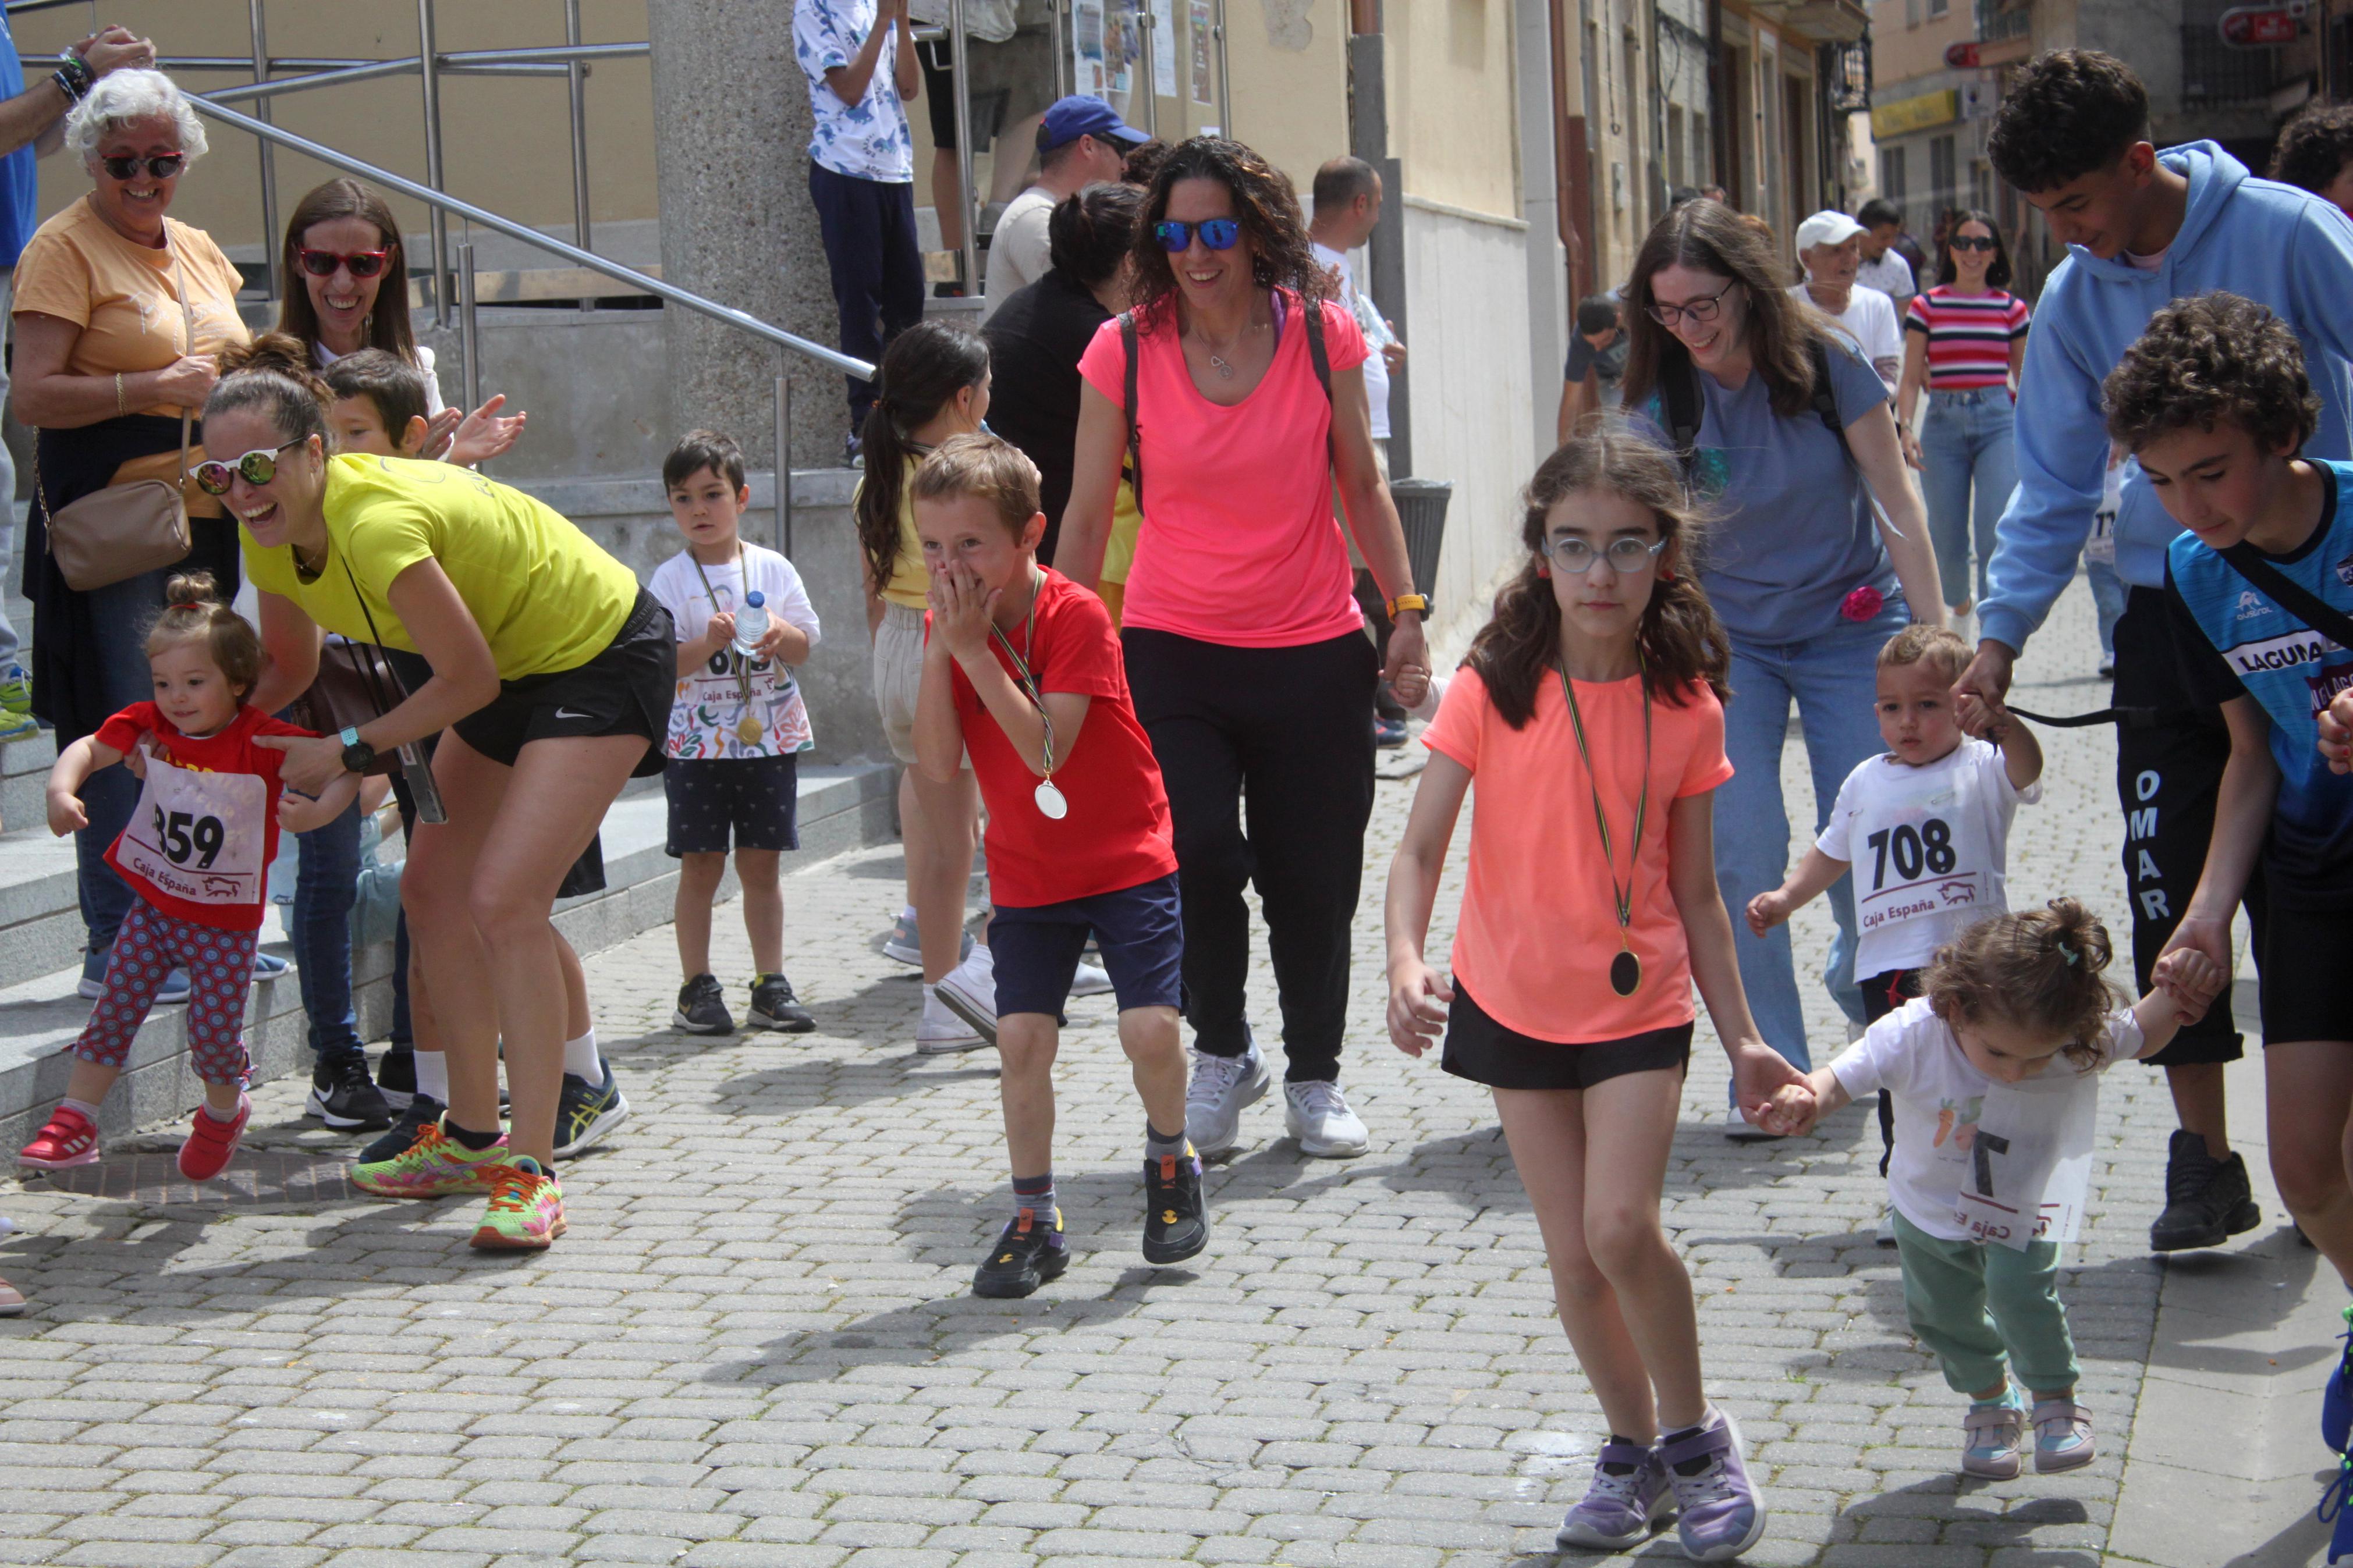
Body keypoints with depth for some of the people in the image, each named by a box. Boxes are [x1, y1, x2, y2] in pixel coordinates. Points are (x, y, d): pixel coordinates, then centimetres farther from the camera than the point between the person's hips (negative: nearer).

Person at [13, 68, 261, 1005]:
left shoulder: (199, 251, 17)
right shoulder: (64, 247, -5)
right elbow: (34, 397, -13)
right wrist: (150, 387, -22)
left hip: (204, 518, 7)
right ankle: (114, 950, -2)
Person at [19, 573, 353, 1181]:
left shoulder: (262, 742, -19)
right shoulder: (149, 726, -7)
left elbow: (347, 763, -17)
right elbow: (88, 748, 2)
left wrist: (316, 810, -35)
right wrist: (61, 790, -18)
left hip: (226, 920, -3)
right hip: (153, 906, 3)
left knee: (214, 1028, 0)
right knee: (114, 1010, 3)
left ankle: (223, 1113, 31)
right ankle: (74, 1124, 12)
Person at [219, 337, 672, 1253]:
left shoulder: (378, 523, -34)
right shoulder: (273, 536, -7)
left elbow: (469, 680, -24)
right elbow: (287, 670, 9)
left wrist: (349, 751, -15)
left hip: (604, 660, -9)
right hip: (513, 669, 9)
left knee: (504, 899, -19)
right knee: (433, 888, 9)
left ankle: (529, 1169, -14)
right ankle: (471, 1137, 22)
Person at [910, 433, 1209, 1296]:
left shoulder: (1077, 615, -18)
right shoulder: (949, 625, -1)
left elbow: (1046, 748, -29)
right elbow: (940, 765, -10)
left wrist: (975, 649, -29)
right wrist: (941, 652, -18)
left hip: (1125, 859, -4)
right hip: (1027, 875, 4)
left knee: (1150, 1030, -13)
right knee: (1021, 1037, -4)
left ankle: (1170, 1160, 18)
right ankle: (1034, 1220, 11)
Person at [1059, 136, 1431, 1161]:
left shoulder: (1322, 334, -1)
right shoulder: (1125, 352, -4)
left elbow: (1361, 484, 8)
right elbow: (1088, 513, 2)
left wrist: (1407, 609, 2)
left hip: (1314, 653, 1)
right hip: (1171, 651, -1)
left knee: (1312, 882, 6)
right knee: (1196, 858, -14)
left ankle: (1314, 1079, 28)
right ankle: (1221, 1052, 14)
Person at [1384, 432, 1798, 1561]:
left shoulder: (1685, 708, -5)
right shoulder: (1491, 691, -10)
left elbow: (1693, 893, 3)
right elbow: (1420, 849, -11)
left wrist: (1743, 1039, 3)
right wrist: (1406, 963, -29)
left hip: (1641, 1002, -1)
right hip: (1515, 1003, 1)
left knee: (1621, 1227, -16)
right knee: (1574, 1255, 7)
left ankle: (1696, 1433, 7)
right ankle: (1632, 1448, 29)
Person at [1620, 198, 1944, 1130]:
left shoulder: (1823, 365, -14)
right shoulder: (1661, 401, -10)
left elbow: (1898, 506, -8)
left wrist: (1933, 643, -10)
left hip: (1850, 629, -1)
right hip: (1726, 637, 1)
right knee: (1744, 854, -12)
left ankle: (1861, 983, 30)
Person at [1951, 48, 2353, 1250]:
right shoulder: (2073, 300, 3)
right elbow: (2056, 486, 7)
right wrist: (2002, 629, -3)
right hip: (2169, 611, 4)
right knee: (2169, 882, -1)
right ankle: (2203, 1153, 10)